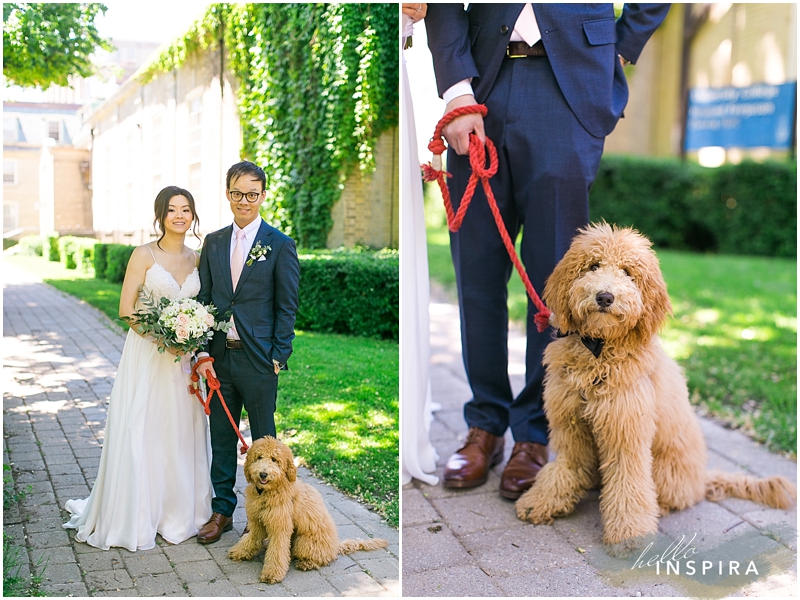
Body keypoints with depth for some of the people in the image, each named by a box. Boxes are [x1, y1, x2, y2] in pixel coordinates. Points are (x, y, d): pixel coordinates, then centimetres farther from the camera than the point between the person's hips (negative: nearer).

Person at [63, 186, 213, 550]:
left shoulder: (195, 259, 8)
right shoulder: (144, 255, -6)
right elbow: (126, 309, -9)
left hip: (184, 358, 4)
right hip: (146, 354, -4)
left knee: (181, 433, 10)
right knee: (140, 433, 0)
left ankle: (178, 511, 25)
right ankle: (135, 517, 14)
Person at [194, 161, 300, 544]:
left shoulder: (280, 245, -4)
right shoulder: (213, 242, 9)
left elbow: (287, 307, -5)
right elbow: (203, 299, 9)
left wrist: (279, 357, -10)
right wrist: (203, 352, 1)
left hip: (258, 357, -4)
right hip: (220, 356, 4)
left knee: (264, 439, 8)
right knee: (221, 436, 12)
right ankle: (222, 510, 26)